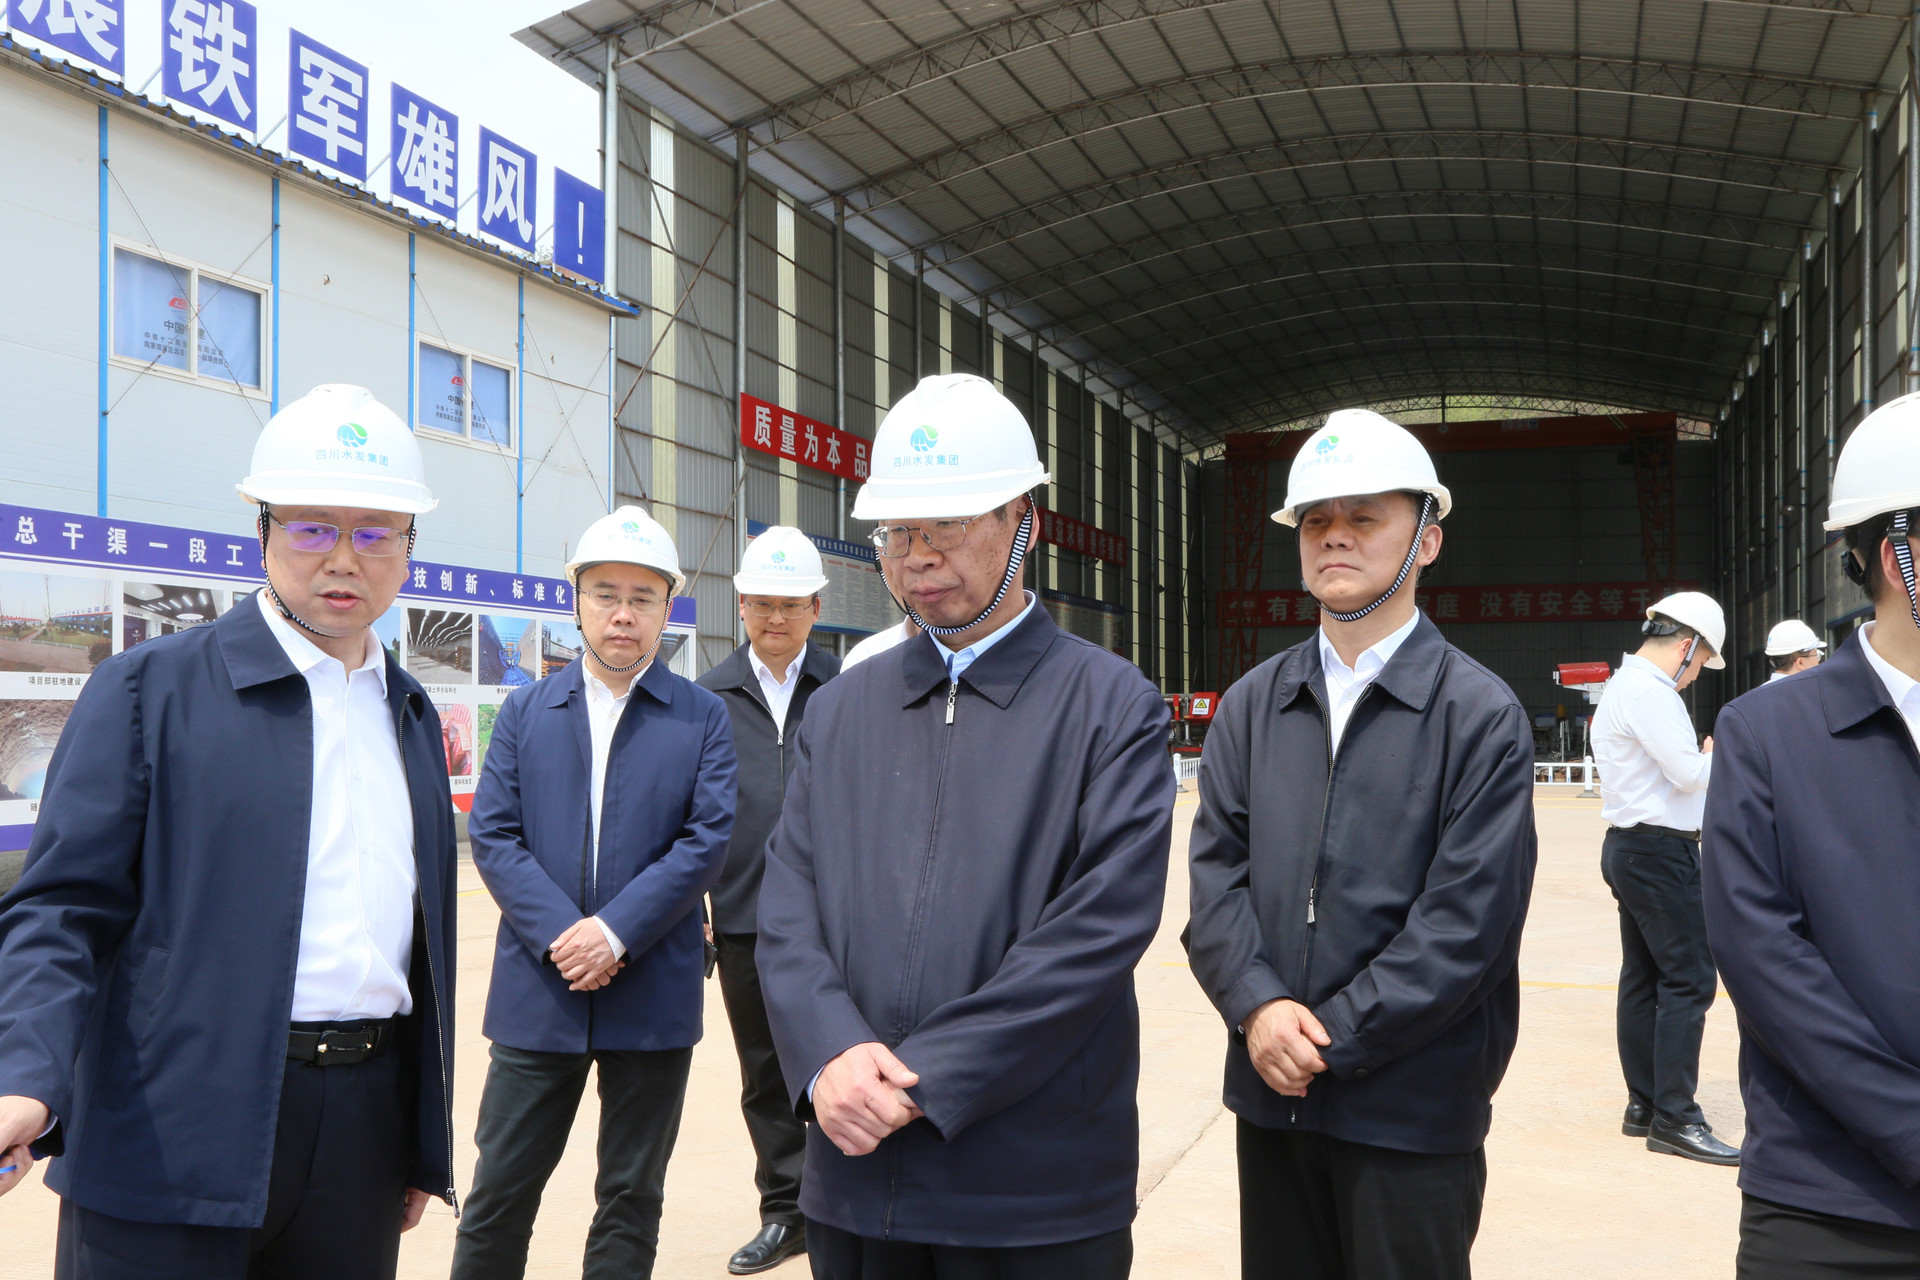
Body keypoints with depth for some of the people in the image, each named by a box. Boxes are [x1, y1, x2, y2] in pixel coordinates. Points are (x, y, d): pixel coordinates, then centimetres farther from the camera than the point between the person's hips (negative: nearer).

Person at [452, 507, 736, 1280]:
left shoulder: (701, 717, 3)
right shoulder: (526, 711, 8)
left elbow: (707, 840, -6)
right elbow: (492, 835, 0)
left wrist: (615, 933, -16)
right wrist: (561, 933, -14)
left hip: (653, 995, -1)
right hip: (538, 991, 1)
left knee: (632, 1199, 11)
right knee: (498, 1194, 7)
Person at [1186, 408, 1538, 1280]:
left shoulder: (1481, 714, -6)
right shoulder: (1253, 704, 8)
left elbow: (1468, 918, -12)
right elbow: (1216, 873, 2)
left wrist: (1332, 1038, -14)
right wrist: (1258, 1007, -13)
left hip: (1413, 1109, -4)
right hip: (1269, 1096, 4)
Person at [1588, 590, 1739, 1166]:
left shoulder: (1624, 686, 16)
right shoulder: (1648, 692, -17)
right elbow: (1689, 772, -20)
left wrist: (1703, 760, 6)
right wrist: (1719, 755, -1)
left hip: (1632, 849, 11)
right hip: (1659, 852, -11)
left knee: (1643, 976, 13)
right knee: (1688, 978, -7)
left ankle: (1643, 1106, 20)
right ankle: (1674, 1118, -4)